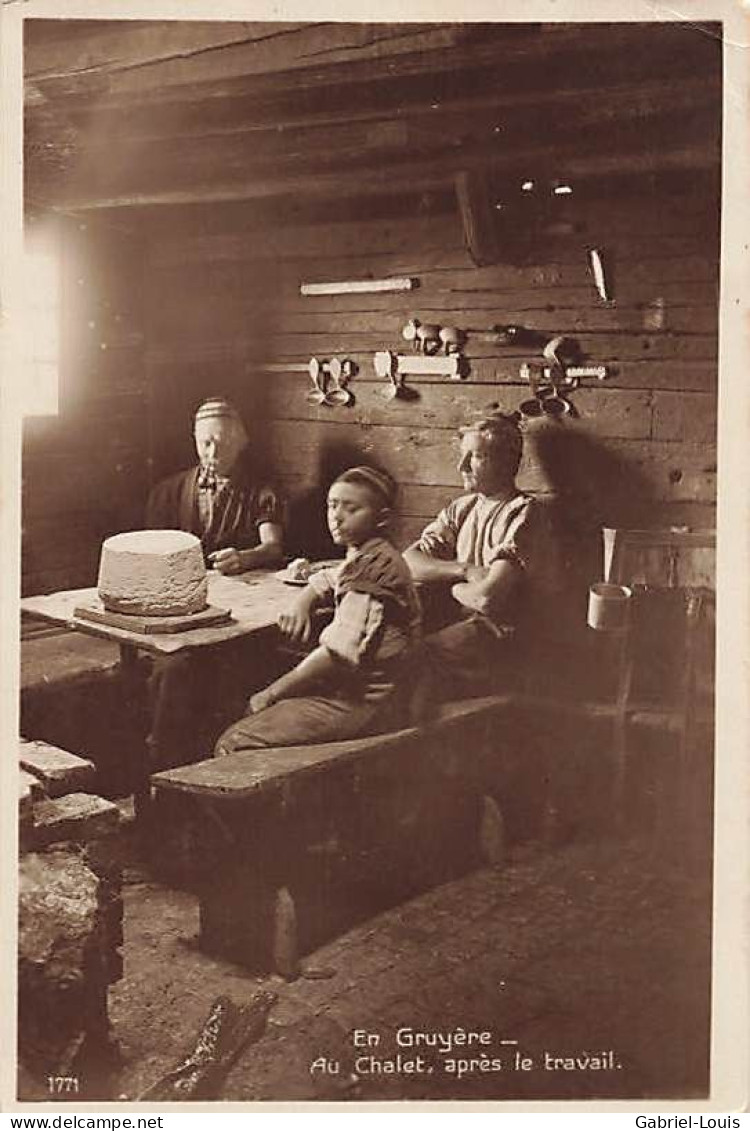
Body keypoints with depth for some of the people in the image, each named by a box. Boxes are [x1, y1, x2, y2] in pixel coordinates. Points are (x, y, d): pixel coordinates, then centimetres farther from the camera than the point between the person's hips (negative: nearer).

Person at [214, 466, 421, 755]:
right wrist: (301, 606, 8)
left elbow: (340, 654, -25)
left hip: (361, 703, -10)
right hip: (347, 689, 10)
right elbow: (324, 582, 34)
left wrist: (272, 693, -16)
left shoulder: (372, 565, -19)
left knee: (232, 745, -14)